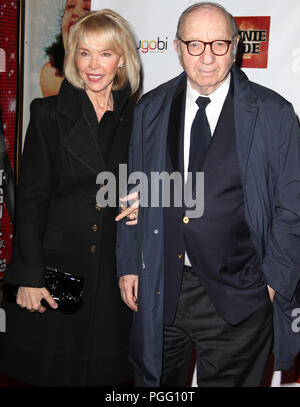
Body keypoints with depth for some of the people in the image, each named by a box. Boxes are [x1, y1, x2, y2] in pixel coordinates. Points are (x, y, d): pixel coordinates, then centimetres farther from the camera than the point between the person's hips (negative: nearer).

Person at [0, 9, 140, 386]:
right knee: (49, 371, 7)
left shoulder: (136, 118, 5)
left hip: (114, 269, 2)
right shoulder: (48, 113, -2)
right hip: (57, 264, -2)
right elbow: (30, 199, -4)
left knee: (105, 371, 9)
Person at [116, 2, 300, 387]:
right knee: (154, 380, 16)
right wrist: (128, 265, 7)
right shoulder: (150, 109, 4)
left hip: (236, 297, -2)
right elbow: (134, 193, 10)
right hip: (158, 289, 3)